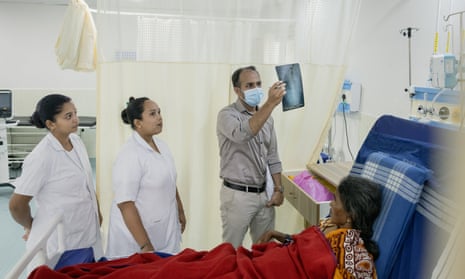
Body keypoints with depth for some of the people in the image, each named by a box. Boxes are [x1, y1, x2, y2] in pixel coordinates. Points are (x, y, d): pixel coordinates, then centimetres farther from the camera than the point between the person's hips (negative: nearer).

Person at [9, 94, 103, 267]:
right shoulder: (42, 157, -22)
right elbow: (17, 204, -15)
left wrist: (97, 212, 15)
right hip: (57, 242, -6)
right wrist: (30, 227, 1)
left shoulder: (76, 141, 0)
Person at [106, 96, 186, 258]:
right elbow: (125, 204, -22)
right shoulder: (130, 155, -20)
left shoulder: (161, 145, 4)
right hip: (136, 235, -7)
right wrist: (145, 246, -23)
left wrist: (180, 211, 22)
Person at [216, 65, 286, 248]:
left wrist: (278, 189, 5)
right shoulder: (227, 115, -12)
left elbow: (272, 157, 13)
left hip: (264, 193, 6)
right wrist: (271, 104, -42)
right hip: (238, 195, -6)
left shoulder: (266, 117, 9)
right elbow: (243, 134, -35)